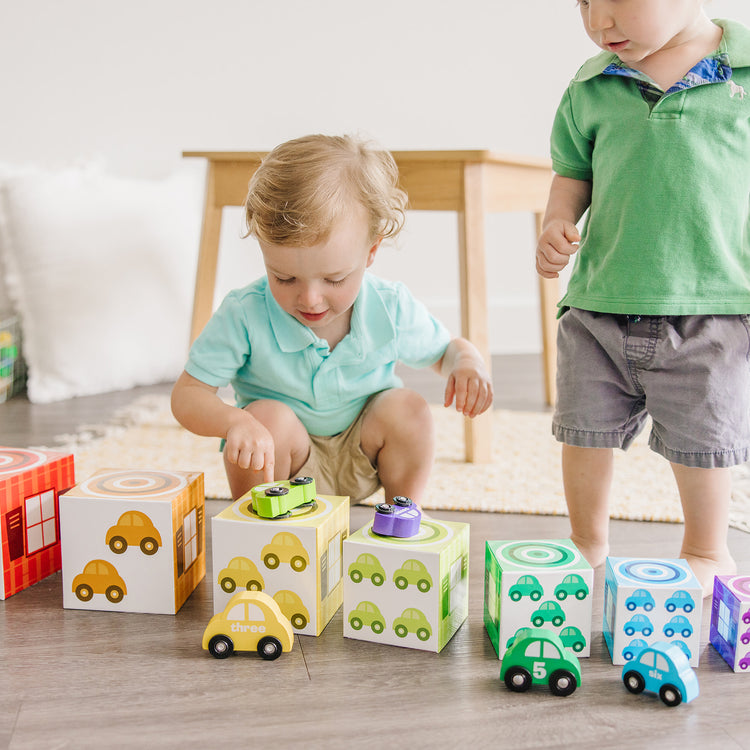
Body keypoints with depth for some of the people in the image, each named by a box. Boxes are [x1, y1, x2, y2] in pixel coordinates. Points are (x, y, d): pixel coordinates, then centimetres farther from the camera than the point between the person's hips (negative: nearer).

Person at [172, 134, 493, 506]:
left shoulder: (391, 310, -16)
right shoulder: (244, 315, -23)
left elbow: (443, 350, 5)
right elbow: (187, 394, -19)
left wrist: (466, 361, -21)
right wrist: (233, 421, -42)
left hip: (360, 463, 2)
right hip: (281, 462, -2)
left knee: (407, 409, -23)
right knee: (266, 417, -31)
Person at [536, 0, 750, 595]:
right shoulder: (591, 88, 4)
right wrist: (557, 223, -4)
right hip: (600, 305, 3)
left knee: (702, 441, 8)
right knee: (586, 431, 11)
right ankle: (588, 543, 34)